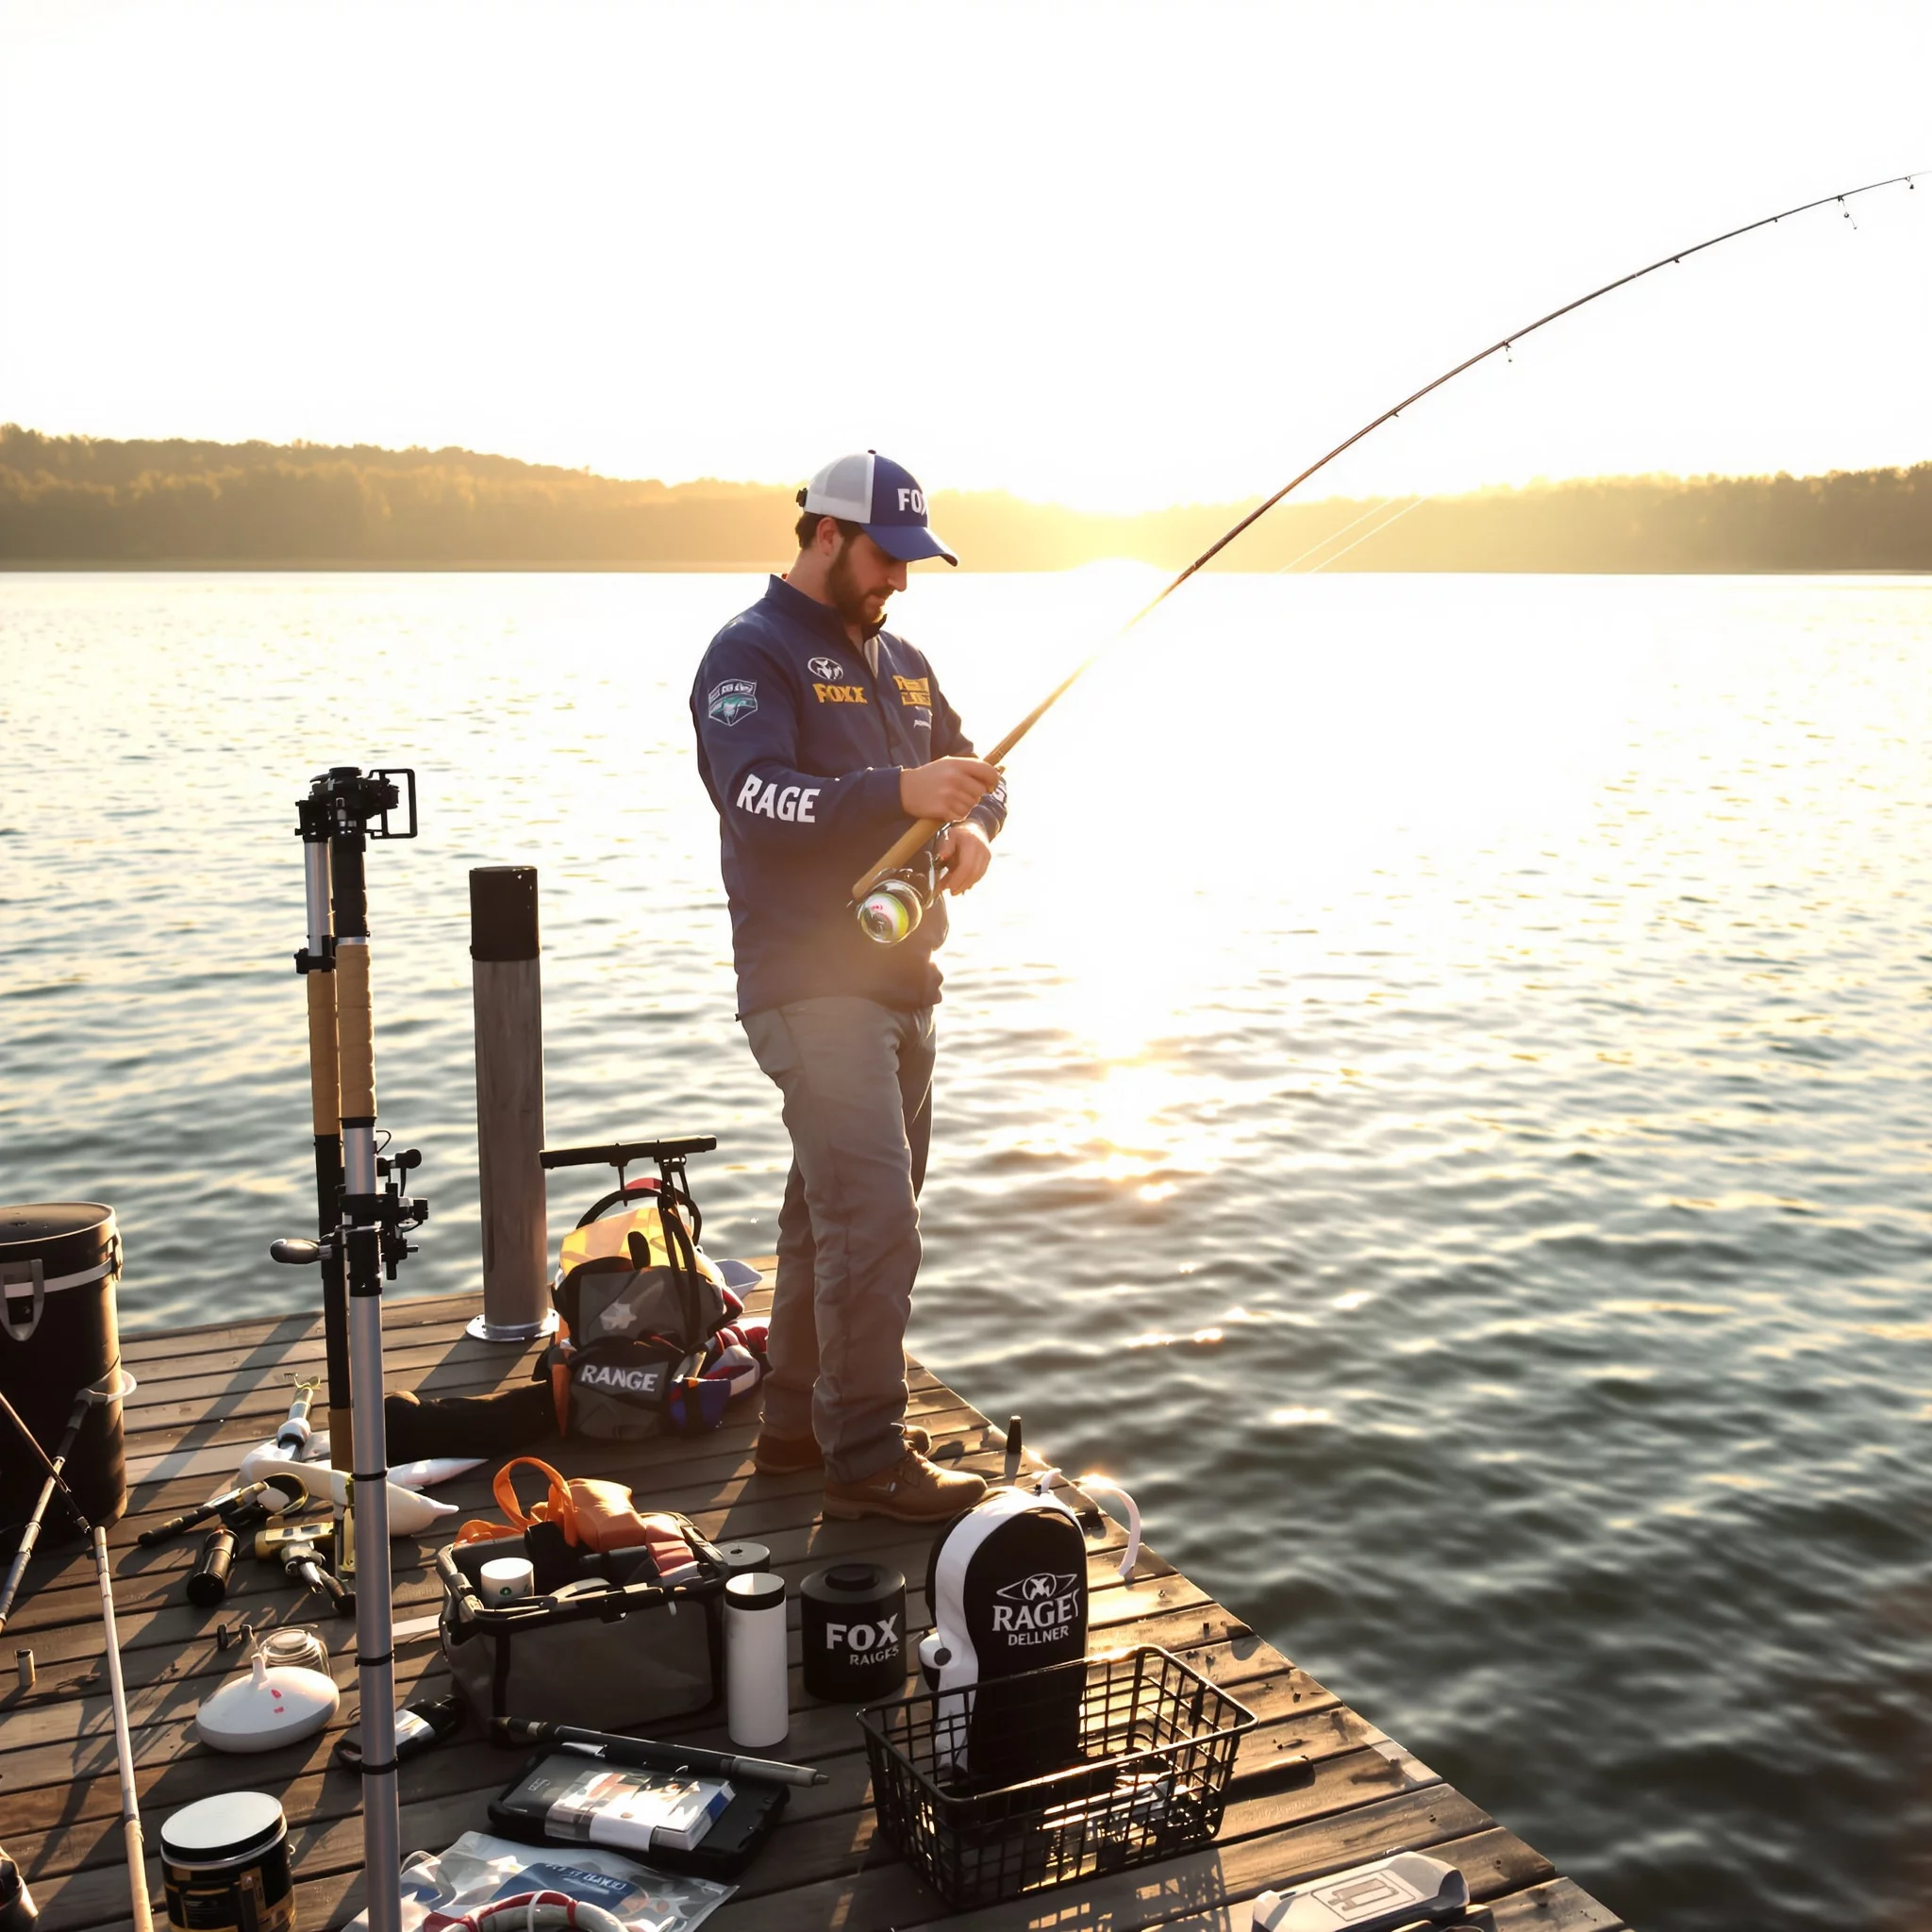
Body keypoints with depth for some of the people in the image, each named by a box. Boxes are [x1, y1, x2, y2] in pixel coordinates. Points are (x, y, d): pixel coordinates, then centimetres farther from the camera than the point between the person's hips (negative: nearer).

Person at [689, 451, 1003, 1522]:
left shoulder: (900, 661, 18)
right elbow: (754, 797, -23)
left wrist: (972, 823, -3)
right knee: (870, 1215, -13)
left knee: (838, 1210, 15)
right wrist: (899, 792, -34)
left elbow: (972, 772, 21)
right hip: (810, 983, -9)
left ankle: (797, 1421, 26)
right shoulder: (752, 652, -8)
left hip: (901, 979, 9)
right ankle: (868, 1457, -4)